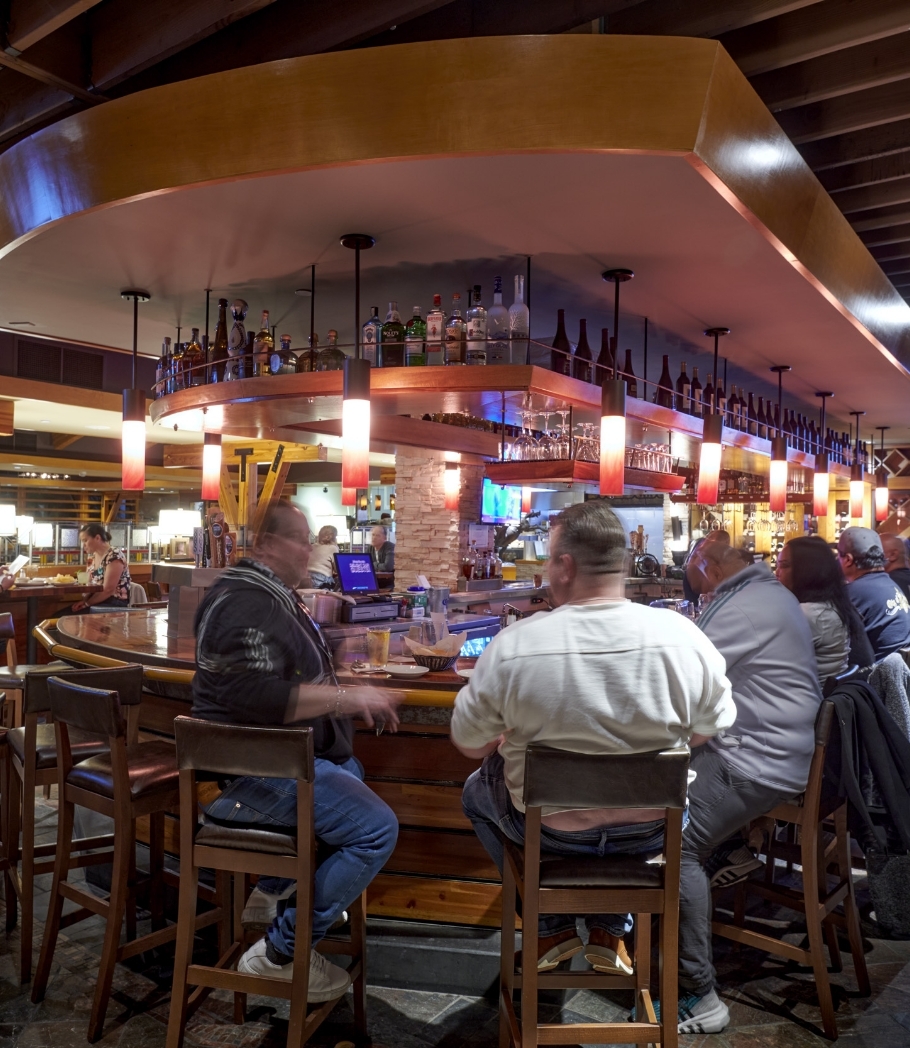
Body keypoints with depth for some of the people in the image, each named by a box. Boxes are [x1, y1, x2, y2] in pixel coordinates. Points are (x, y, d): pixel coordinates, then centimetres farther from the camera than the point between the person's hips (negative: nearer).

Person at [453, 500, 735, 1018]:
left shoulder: (513, 644, -23)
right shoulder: (684, 635, -17)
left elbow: (470, 745, -8)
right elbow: (712, 729, 0)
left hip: (548, 830, -2)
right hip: (651, 831, 2)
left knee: (478, 790, 30)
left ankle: (553, 927, 31)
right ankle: (612, 932, 35)